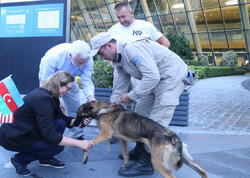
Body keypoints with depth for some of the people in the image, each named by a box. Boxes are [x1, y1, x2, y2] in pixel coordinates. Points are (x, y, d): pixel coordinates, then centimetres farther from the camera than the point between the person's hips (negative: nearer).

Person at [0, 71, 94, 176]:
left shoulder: (50, 96, 1)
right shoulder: (42, 99, -27)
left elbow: (63, 119, 11)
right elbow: (50, 135, -29)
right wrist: (79, 143, -29)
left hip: (26, 130, 9)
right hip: (12, 137, -9)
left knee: (60, 123, -6)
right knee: (57, 146, -15)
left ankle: (45, 159, 10)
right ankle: (19, 159, 2)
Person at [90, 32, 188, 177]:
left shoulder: (133, 48, -26)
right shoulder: (118, 58, 6)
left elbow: (152, 77, -31)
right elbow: (119, 87, 13)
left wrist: (132, 96, -21)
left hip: (172, 77, -10)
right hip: (156, 79, 10)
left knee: (156, 122, -11)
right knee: (140, 114, 13)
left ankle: (146, 163, -2)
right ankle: (141, 150, 27)